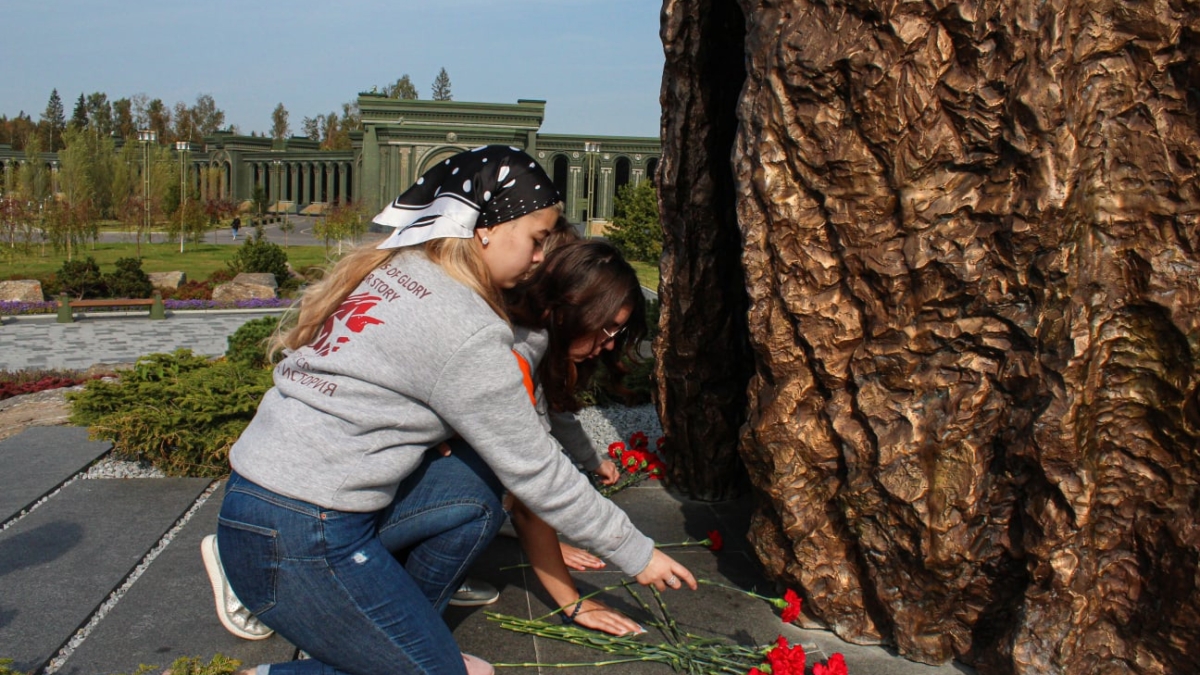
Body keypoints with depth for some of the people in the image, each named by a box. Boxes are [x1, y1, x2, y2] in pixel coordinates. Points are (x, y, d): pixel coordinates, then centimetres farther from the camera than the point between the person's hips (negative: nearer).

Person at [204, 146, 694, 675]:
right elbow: (536, 473, -11)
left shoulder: (390, 268, 8)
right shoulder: (464, 329, -18)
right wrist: (636, 555, 2)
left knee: (474, 494, 8)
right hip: (296, 542, -9)